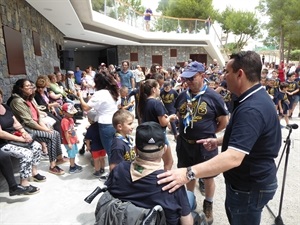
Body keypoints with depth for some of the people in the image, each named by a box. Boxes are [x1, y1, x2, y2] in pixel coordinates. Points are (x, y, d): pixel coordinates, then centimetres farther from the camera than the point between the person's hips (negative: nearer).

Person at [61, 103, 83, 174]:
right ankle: (72, 168, 18)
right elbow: (66, 133, -23)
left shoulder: (70, 119, 7)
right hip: (70, 142, -9)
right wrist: (69, 143, -21)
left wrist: (76, 138, 18)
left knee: (74, 153, 22)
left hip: (73, 140, 9)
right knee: (72, 155, 4)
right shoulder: (65, 121, -23)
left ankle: (73, 164, 39)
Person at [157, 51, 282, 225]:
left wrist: (189, 173, -44)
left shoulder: (252, 109, -33)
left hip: (250, 187, -10)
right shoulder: (257, 98, 2)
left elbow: (233, 158, -41)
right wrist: (218, 141, 8)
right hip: (250, 180, 10)